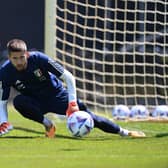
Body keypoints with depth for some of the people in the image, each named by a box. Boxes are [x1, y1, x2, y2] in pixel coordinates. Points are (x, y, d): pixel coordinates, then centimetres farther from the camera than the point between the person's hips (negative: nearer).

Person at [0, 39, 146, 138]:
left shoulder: (38, 58, -25)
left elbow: (68, 77, -20)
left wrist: (72, 103, -28)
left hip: (57, 96, -1)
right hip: (36, 102, 1)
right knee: (18, 101, -31)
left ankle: (124, 132, 4)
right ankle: (47, 124, -12)